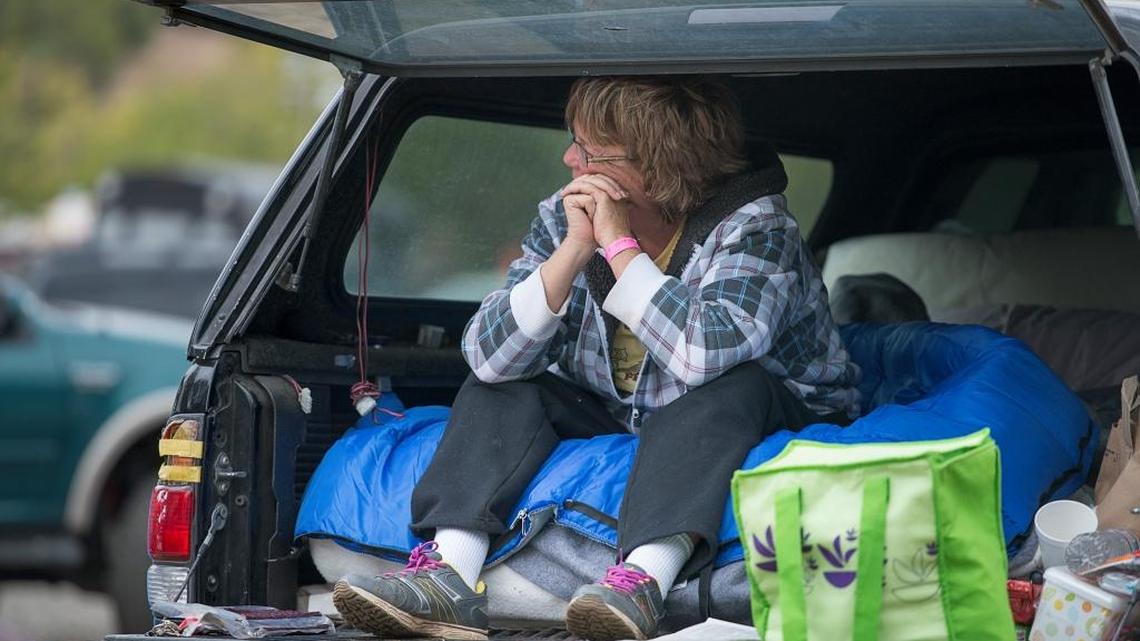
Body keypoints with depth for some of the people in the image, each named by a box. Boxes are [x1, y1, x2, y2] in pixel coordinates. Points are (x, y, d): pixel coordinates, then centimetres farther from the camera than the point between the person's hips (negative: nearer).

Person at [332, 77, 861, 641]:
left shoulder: (752, 225, -21)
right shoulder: (560, 219, -7)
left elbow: (707, 354, -40)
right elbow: (488, 356, -17)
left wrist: (619, 244, -31)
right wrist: (575, 250, -27)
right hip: (612, 417, 5)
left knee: (730, 385, -35)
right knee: (499, 386, -12)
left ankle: (643, 578, -51)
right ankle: (448, 571, -32)